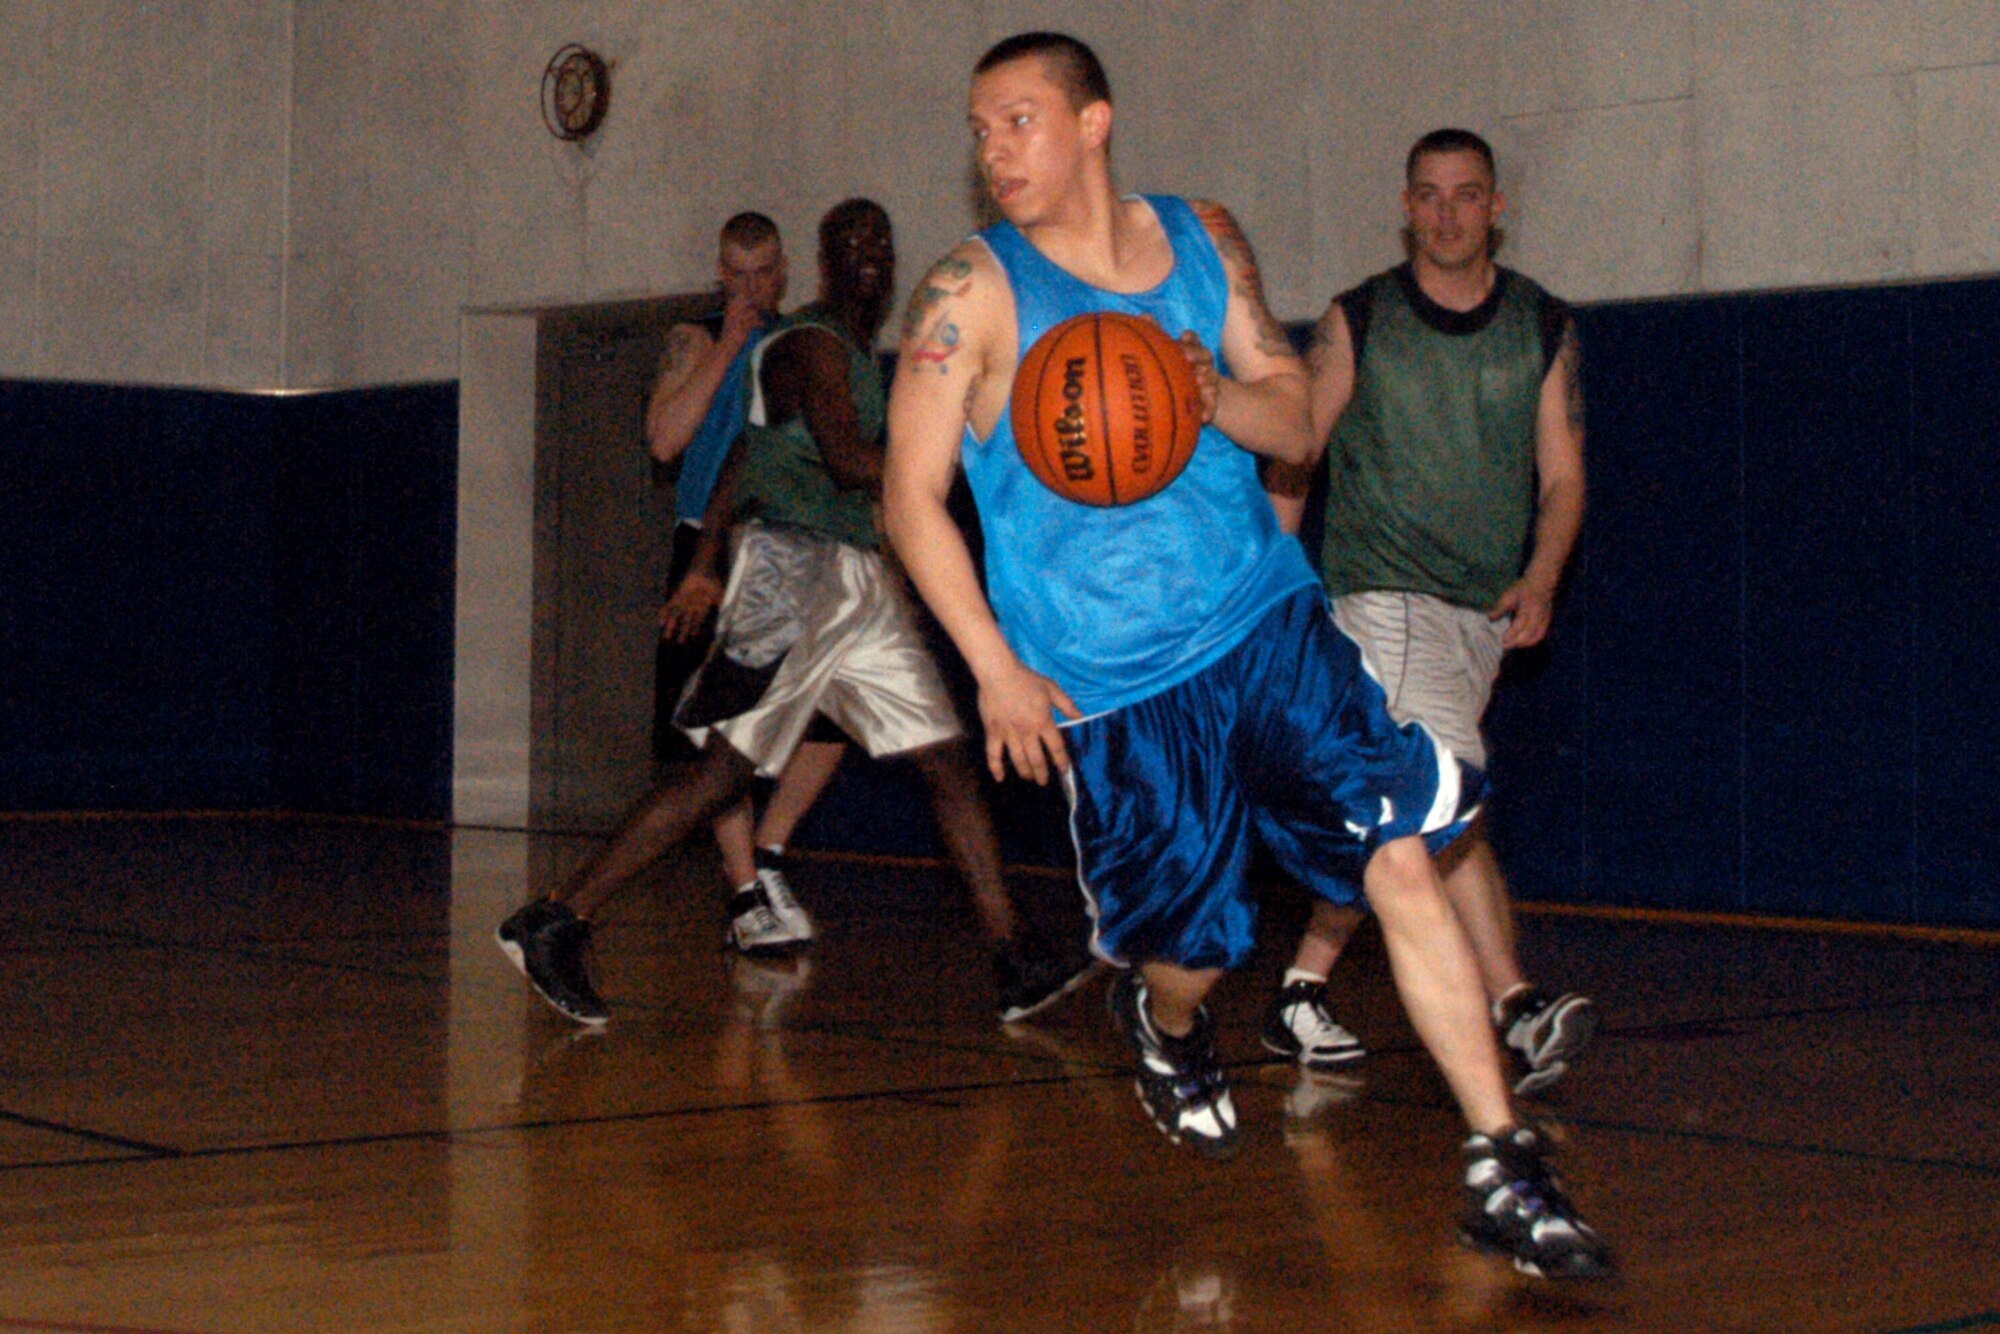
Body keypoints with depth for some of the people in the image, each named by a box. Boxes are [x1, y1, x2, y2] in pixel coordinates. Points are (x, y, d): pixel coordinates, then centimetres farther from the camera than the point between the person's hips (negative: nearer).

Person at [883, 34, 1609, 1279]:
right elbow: (913, 494, -7)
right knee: (1192, 950, 4)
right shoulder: (973, 292, -7)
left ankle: (1502, 1169, -6)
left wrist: (1214, 398, -13)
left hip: (1267, 621, 3)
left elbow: (1297, 423, 10)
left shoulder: (1205, 240, 6)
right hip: (1106, 684, -3)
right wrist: (998, 670, -14)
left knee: (1402, 850, -10)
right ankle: (1165, 1021, 43)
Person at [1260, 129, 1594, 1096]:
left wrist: (1539, 580, -12)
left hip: (1485, 612, 4)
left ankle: (1301, 994, 25)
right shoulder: (1358, 322, -1)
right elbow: (1293, 463, 4)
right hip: (1380, 592, -4)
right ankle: (1515, 1014, -30)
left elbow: (1563, 476, 6)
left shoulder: (1543, 328, 7)